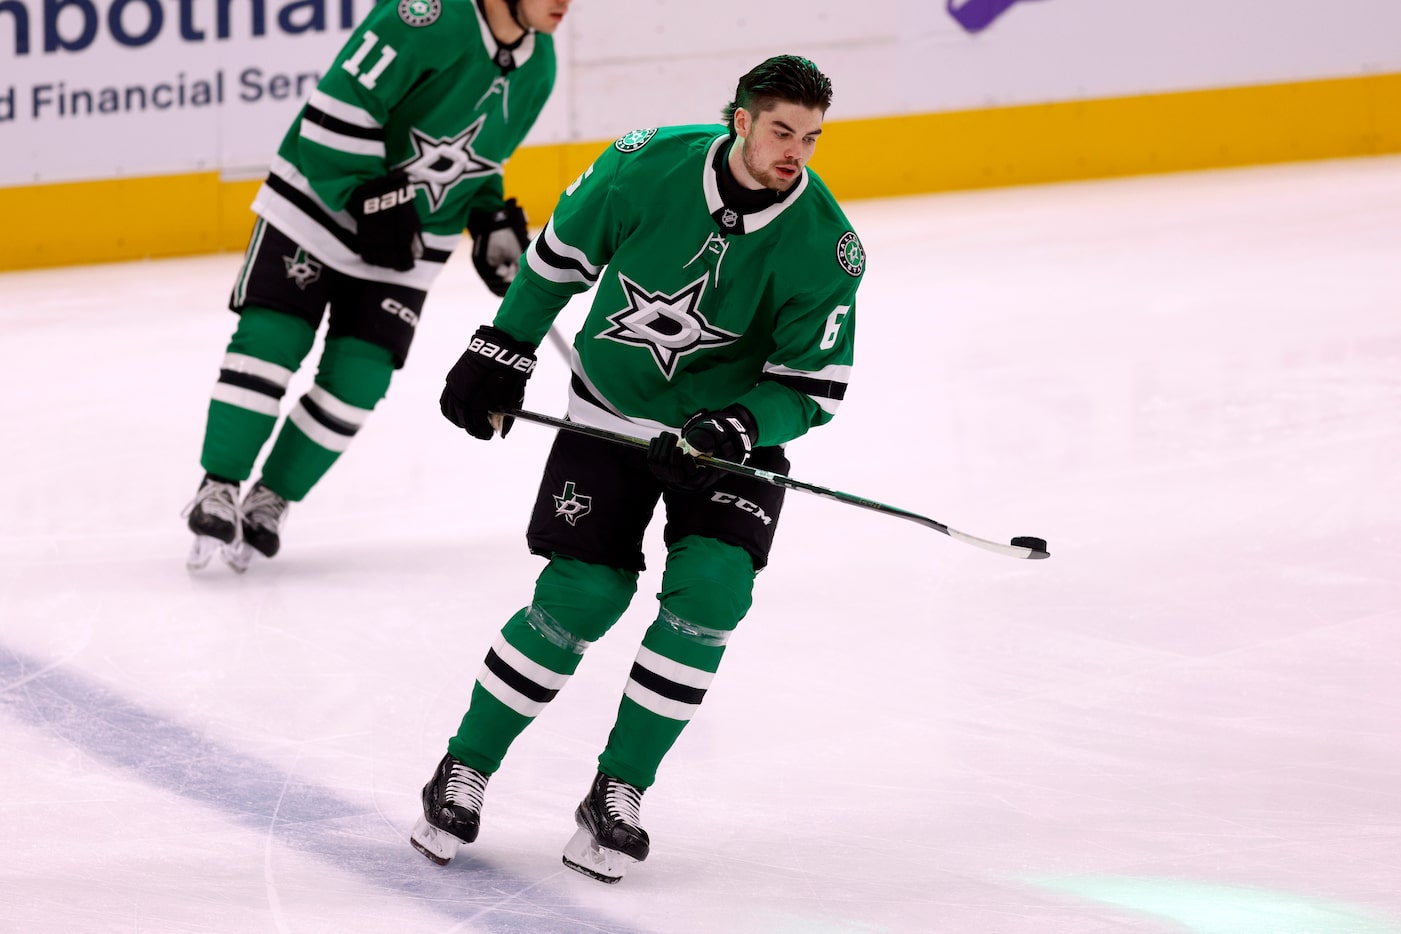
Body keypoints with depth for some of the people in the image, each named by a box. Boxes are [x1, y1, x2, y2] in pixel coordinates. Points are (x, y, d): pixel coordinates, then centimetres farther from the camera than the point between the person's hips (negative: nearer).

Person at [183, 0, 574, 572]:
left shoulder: (538, 65, 0)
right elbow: (342, 103, -24)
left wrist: (492, 222, 3)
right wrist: (371, 199, -25)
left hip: (411, 241, 6)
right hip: (321, 196, -6)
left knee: (358, 376, -2)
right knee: (272, 337, -11)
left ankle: (270, 501, 12)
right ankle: (219, 490, 2)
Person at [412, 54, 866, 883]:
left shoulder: (826, 245, -19)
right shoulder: (651, 165, -19)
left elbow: (813, 385, -12)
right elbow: (562, 251, 0)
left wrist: (734, 431, -28)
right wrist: (503, 353, 5)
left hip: (732, 421, 0)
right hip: (612, 410, 0)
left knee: (711, 587, -19)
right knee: (581, 593, -9)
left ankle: (618, 793, -7)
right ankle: (466, 770, 9)